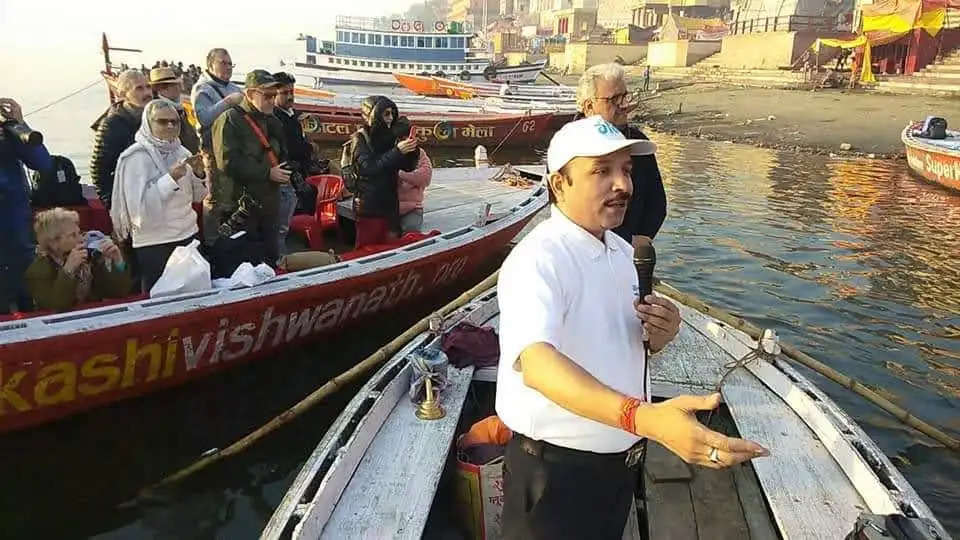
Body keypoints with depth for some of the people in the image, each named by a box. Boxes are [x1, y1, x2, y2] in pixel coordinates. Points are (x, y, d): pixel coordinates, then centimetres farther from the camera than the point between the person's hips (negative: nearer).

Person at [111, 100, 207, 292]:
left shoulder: (181, 152, 8)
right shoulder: (136, 157, -9)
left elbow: (197, 196, 13)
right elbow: (138, 207, -20)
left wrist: (198, 174, -6)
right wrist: (170, 178, -24)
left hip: (189, 235, 5)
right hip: (154, 246, -5)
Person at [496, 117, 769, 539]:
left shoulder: (621, 251, 4)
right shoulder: (537, 259, -23)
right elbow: (537, 362, -39)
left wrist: (657, 336, -8)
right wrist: (646, 418, -53)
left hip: (620, 462, 8)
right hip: (556, 470, -7)